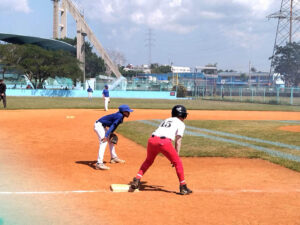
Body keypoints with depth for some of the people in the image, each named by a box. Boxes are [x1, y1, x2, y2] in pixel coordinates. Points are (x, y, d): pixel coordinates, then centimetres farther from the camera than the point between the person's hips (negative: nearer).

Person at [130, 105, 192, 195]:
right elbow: (178, 141, 8)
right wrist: (176, 156, 11)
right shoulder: (181, 124, 17)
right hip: (164, 142, -5)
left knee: (148, 161, 28)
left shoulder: (166, 120, 34)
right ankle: (183, 187, 10)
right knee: (178, 163, 11)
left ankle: (137, 179, 17)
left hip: (152, 139, 5)